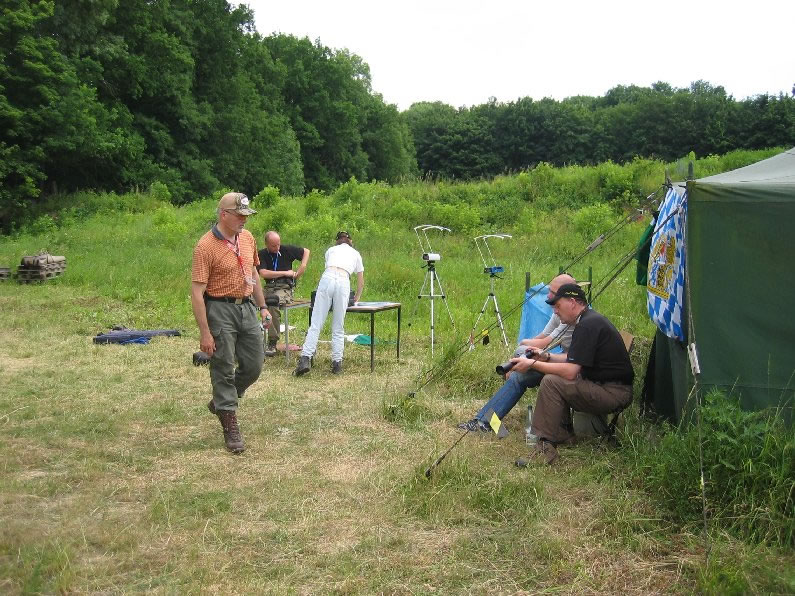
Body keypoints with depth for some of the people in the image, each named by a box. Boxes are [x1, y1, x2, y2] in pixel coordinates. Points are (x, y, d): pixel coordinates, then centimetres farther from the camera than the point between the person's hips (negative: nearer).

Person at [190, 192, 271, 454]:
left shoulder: (247, 238, 7)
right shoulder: (205, 247, -16)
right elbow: (197, 292, -17)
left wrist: (262, 306, 17)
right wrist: (204, 332, -20)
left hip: (247, 308, 7)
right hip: (220, 311, -7)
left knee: (254, 366, 10)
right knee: (223, 369, 1)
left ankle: (221, 402, 33)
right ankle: (230, 425, 11)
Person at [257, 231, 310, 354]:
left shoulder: (286, 250, 6)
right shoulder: (262, 255, 5)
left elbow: (306, 251, 20)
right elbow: (263, 273, -9)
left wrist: (302, 267, 7)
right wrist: (285, 273, -5)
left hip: (285, 287, -2)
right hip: (269, 287, 2)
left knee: (273, 303, -35)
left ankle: (272, 343, -28)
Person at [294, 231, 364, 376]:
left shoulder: (330, 250, 30)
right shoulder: (355, 254, 30)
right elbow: (361, 282, 35)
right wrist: (357, 298, 52)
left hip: (327, 278, 0)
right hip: (343, 282, 0)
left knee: (316, 324, -2)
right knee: (338, 328, 7)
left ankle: (305, 358, -14)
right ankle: (337, 362, 4)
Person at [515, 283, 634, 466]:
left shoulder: (587, 325, -19)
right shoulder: (592, 319, 14)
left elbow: (570, 371, -24)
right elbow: (573, 359, 23)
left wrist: (533, 364, -16)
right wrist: (546, 357, 9)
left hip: (614, 394, -11)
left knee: (551, 382, -21)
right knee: (556, 375, 16)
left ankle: (545, 448, -18)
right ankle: (563, 433, 18)